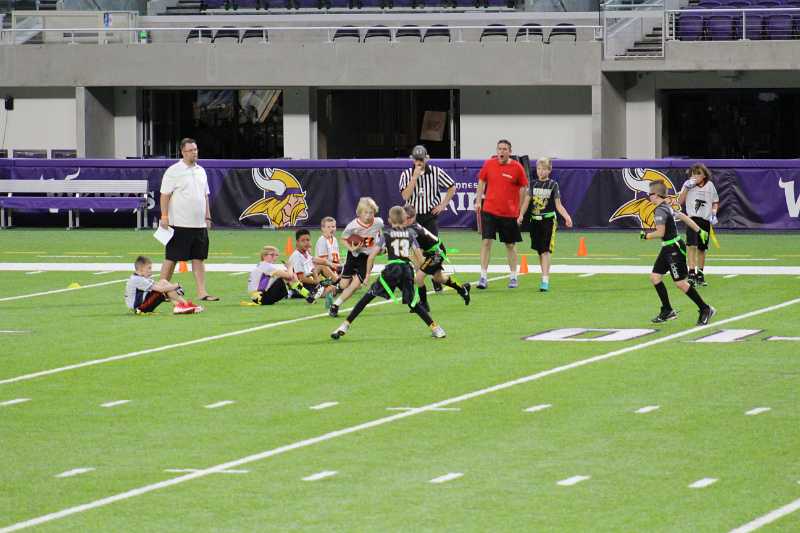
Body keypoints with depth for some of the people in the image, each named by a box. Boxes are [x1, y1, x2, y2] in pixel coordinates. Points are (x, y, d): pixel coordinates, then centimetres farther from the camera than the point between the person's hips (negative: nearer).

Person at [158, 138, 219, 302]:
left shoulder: (201, 171, 14)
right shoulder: (173, 171, -6)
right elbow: (165, 195, -9)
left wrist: (207, 217, 16)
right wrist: (164, 216, -15)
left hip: (199, 224, 6)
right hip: (179, 224, -6)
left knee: (199, 258, 4)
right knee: (171, 258, -2)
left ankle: (202, 292, 4)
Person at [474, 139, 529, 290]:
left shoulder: (517, 168, -4)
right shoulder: (489, 164, 1)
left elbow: (523, 188, 3)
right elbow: (481, 182, 12)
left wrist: (520, 210, 3)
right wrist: (478, 201, 5)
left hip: (509, 213, -1)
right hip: (489, 210, 1)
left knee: (510, 245, 9)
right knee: (486, 241, -7)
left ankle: (513, 277, 21)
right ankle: (483, 276, -4)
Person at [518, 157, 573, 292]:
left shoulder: (553, 185, -1)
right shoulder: (533, 184, 7)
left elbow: (558, 205, -2)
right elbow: (527, 201, 3)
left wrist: (566, 217, -16)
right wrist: (521, 215, -12)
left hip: (548, 220, -4)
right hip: (535, 220, 4)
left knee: (545, 250, -12)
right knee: (540, 251, 10)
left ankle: (545, 280, -15)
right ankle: (545, 277, 22)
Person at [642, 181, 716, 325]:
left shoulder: (660, 211, -19)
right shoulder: (667, 207, 11)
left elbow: (660, 233, -23)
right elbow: (683, 216, 18)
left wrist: (646, 235, -5)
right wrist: (699, 231, 24)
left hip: (674, 249, -10)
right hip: (667, 249, 10)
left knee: (680, 283, -7)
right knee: (655, 277, 9)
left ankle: (705, 309, 1)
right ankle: (667, 311, 14)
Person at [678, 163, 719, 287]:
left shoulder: (709, 185, 8)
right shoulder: (688, 184, 1)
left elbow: (715, 202, 17)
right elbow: (680, 201, -6)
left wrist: (714, 213, -1)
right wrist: (687, 187, -14)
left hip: (705, 220, 3)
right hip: (692, 218, -3)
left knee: (701, 248, 13)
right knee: (691, 245, -20)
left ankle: (700, 275, 25)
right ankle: (691, 274, -24)